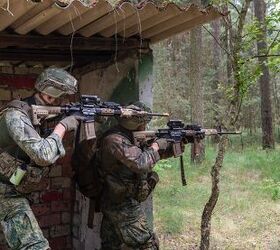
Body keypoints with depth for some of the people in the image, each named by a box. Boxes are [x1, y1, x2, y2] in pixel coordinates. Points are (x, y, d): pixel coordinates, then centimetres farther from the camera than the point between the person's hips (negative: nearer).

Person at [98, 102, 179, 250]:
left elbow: (157, 153, 18)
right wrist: (155, 147, -14)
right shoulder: (115, 140, -20)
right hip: (124, 209, -10)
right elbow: (140, 164, -30)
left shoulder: (131, 138, 10)